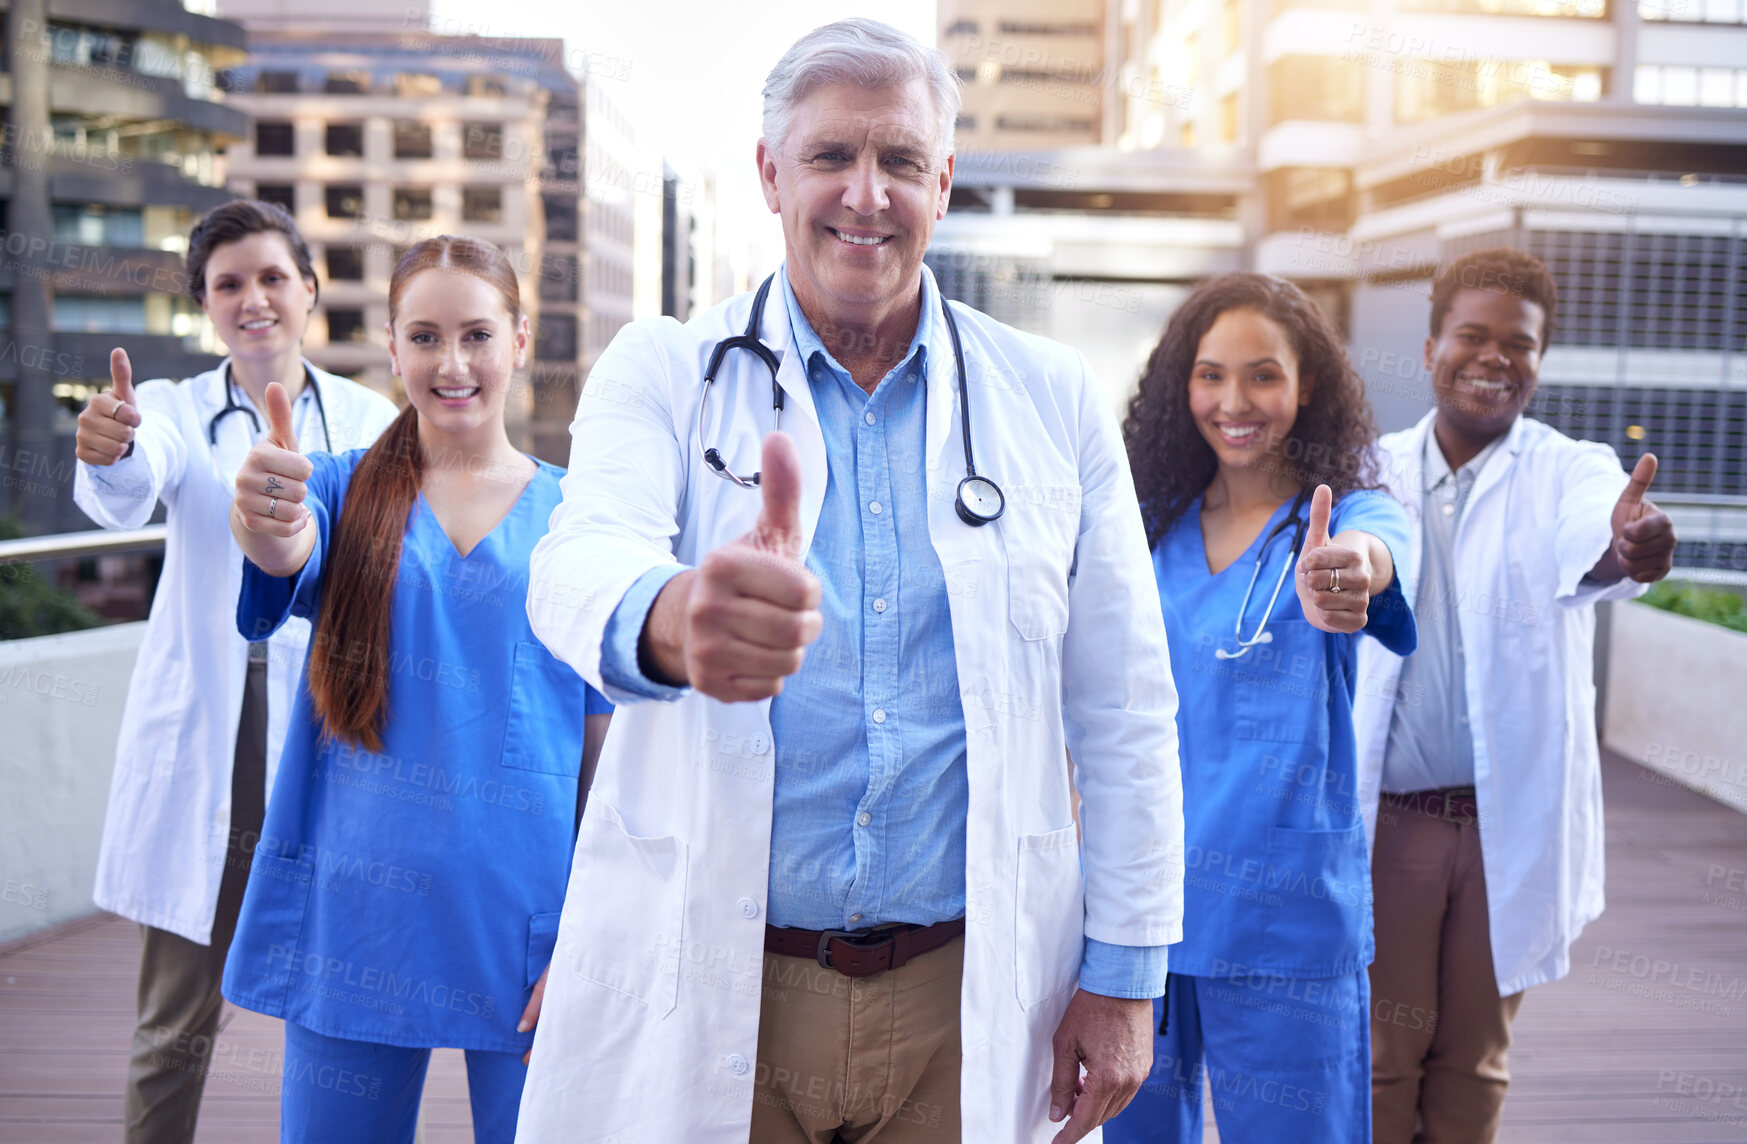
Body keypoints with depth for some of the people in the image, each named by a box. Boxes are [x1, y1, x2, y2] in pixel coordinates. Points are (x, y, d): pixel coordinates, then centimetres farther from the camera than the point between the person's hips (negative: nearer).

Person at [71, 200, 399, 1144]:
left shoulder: (368, 421, 5)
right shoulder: (174, 410, 5)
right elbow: (127, 495, -18)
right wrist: (108, 453, -39)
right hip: (199, 744, 1)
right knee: (174, 1023, 9)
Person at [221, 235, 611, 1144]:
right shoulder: (349, 488, 4)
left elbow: (607, 748, 0)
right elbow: (293, 554, -20)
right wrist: (264, 522, -43)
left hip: (521, 918, -1)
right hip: (355, 908, 1)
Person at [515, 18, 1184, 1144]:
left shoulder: (1055, 399, 3)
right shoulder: (663, 371, 0)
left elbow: (1124, 711, 4)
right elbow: (582, 562, -20)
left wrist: (1126, 971, 1)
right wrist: (672, 618, -44)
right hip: (708, 994, -1)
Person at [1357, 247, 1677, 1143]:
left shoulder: (1571, 472, -3)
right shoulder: (1373, 474, 2)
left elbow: (1584, 545, -27)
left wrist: (1623, 546, -50)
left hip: (1510, 825, 0)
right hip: (1387, 819, 0)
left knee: (1474, 1056, 14)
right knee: (1382, 1051, 7)